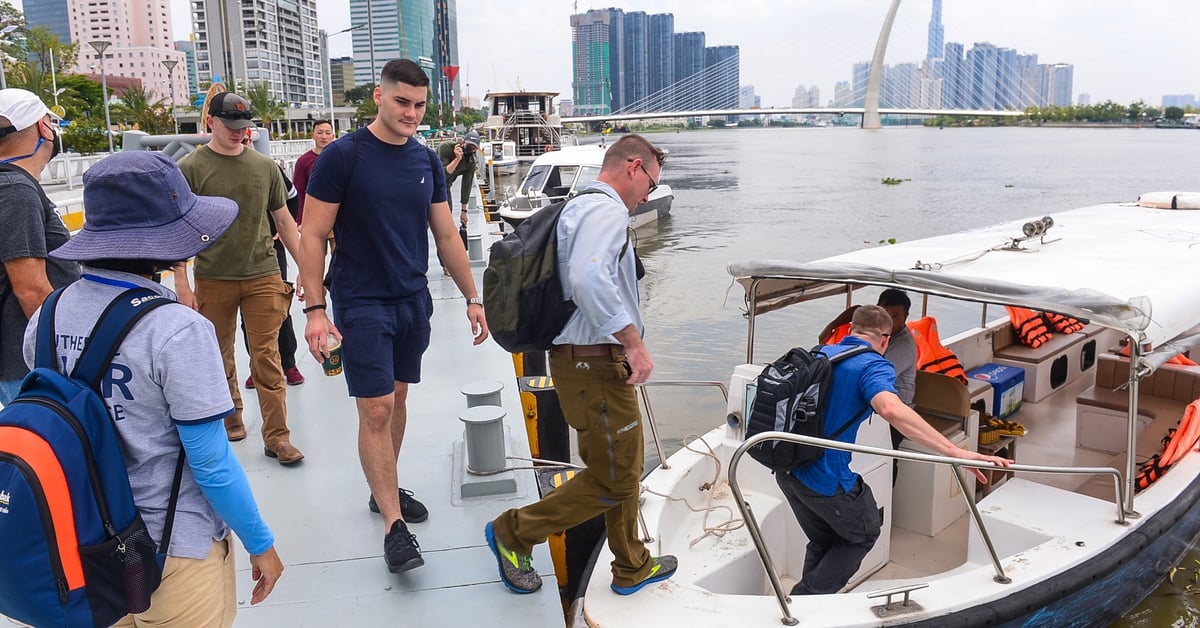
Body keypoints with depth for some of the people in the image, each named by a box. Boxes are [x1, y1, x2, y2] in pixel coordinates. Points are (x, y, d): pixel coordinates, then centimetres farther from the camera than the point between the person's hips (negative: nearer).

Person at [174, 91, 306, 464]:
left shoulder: (265, 167, 5)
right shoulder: (190, 169, -3)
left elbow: (284, 220, 12)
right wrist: (181, 283, -7)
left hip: (263, 276, 1)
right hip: (213, 279, -1)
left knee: (266, 356, 0)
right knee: (220, 356, 13)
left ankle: (276, 436, 5)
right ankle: (231, 418, 34)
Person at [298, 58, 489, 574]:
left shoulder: (426, 161, 6)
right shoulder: (343, 156, -10)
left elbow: (446, 237, 11)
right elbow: (312, 237, -9)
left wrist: (472, 298, 8)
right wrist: (315, 308, -15)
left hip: (413, 300, 5)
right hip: (362, 303, -5)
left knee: (397, 399, 14)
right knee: (376, 409, -6)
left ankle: (384, 489, 32)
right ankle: (394, 524, 0)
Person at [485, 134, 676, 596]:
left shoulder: (582, 207, 18)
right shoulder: (607, 210, -15)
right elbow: (589, 279, -33)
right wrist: (633, 342, -27)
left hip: (582, 359, 11)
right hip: (596, 364, -11)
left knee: (624, 470, 21)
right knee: (612, 480, 2)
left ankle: (632, 567, 35)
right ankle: (513, 532, 14)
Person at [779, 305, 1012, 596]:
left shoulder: (821, 353, 11)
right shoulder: (874, 366, -13)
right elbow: (891, 409, -35)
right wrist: (956, 453, -37)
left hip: (786, 468, 7)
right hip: (825, 477, -7)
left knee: (823, 542, 26)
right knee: (864, 533, 20)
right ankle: (807, 599, 15)